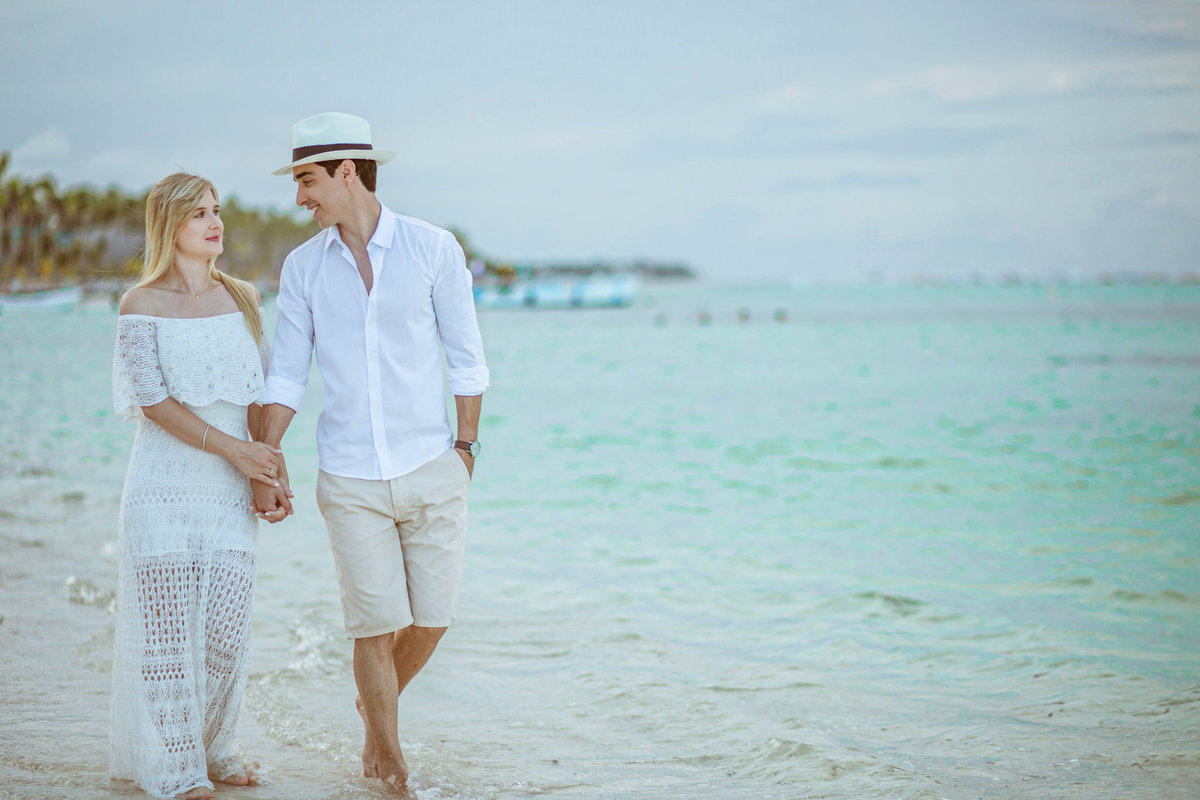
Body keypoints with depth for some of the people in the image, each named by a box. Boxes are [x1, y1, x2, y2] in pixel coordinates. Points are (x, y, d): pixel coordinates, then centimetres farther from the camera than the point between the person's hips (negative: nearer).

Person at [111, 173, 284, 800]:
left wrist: (268, 471, -1)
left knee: (227, 632, 0)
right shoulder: (141, 305, -2)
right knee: (167, 631, -2)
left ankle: (211, 747, 22)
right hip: (165, 488, -3)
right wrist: (232, 448, -16)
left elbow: (260, 393, 12)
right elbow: (152, 400, -9)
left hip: (231, 492, 3)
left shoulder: (242, 298, 11)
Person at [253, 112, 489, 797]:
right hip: (350, 479, 1)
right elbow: (286, 376, 5)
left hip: (432, 467, 0)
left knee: (432, 617, 4)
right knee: (376, 624, -2)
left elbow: (465, 358, 1)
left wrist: (465, 449, 0)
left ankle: (379, 702, 35)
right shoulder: (303, 267, 2)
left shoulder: (434, 249, -5)